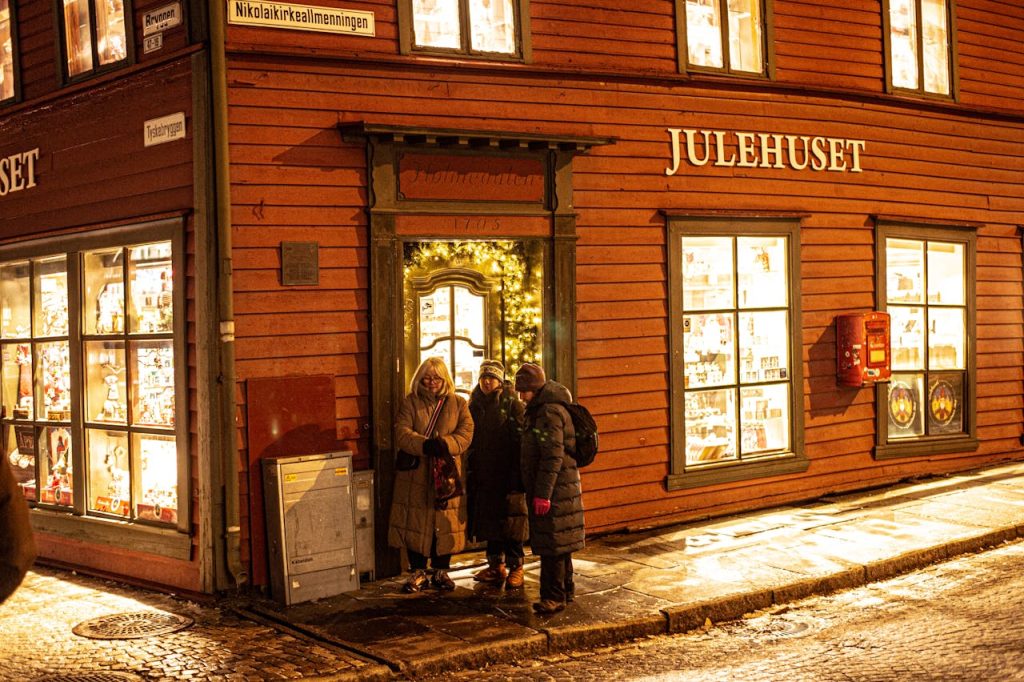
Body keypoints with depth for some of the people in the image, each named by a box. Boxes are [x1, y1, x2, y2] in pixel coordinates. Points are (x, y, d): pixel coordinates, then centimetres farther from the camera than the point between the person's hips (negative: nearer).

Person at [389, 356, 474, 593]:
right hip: (416, 475, 0)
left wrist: (445, 444, -22)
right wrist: (424, 444, -25)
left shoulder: (458, 403, 9)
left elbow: (466, 434, -4)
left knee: (445, 525, 3)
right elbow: (402, 433, -7)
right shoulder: (410, 402, 6)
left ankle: (440, 571, 18)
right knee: (416, 524, 2)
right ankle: (419, 572, 15)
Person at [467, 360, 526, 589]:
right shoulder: (475, 405, 11)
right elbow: (470, 441, 15)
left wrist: (516, 477, -17)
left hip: (507, 474, -5)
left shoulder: (512, 404, -5)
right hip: (483, 475, 5)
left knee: (510, 521, -3)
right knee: (488, 519, 10)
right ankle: (496, 565, 21)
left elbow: (521, 440, -10)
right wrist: (471, 473, 9)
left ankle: (515, 567, 6)